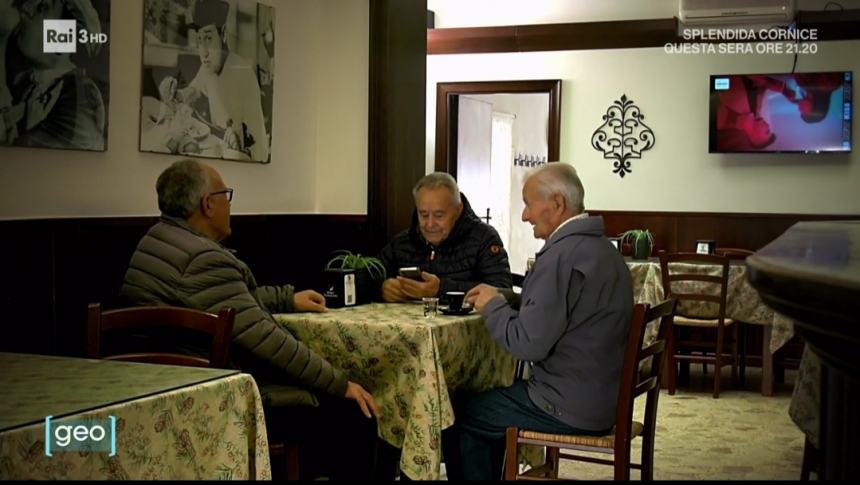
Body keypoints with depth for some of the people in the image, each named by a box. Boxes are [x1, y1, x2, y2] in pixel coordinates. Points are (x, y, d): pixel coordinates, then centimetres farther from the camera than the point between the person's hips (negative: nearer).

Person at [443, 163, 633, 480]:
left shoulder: (562, 254, -22)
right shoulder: (599, 246, 9)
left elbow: (528, 344, -23)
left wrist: (492, 306, -7)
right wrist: (503, 298, 6)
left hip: (569, 409, -9)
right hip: (601, 396, 10)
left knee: (454, 416, 6)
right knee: (482, 399, 24)